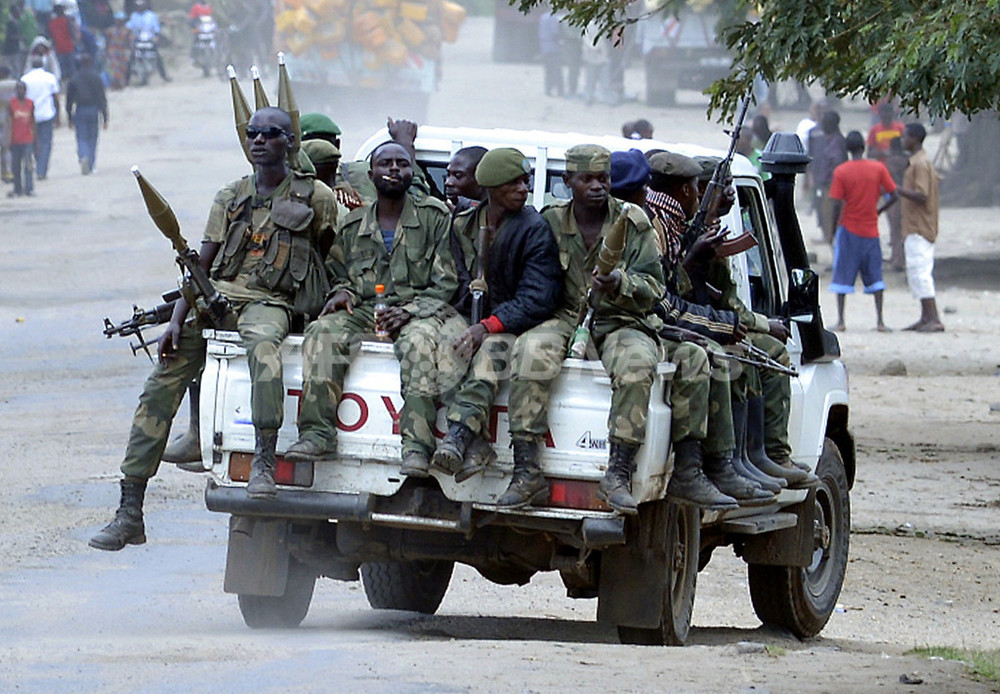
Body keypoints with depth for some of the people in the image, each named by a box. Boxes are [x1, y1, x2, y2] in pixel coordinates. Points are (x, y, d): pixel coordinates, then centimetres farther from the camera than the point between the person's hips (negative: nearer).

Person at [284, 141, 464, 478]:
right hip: (364, 311, 4)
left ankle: (417, 446, -43)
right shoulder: (353, 225, 16)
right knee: (323, 332, -26)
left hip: (419, 312, -4)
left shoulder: (434, 216, 4)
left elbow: (447, 283, -1)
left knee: (418, 342, -39)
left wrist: (410, 311, -16)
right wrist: (342, 293, -1)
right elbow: (340, 275, 25)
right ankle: (317, 434, -30)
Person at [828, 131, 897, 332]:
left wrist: (834, 229, 1)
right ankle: (880, 321, 2)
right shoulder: (878, 168, -3)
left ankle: (840, 321, 1)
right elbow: (893, 196, -1)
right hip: (871, 230, 2)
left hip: (848, 229, -2)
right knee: (875, 277, 7)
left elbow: (837, 205, -10)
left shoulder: (840, 171, -8)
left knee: (842, 277, 5)